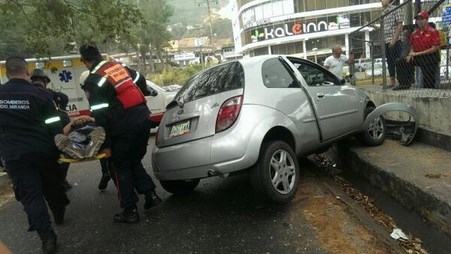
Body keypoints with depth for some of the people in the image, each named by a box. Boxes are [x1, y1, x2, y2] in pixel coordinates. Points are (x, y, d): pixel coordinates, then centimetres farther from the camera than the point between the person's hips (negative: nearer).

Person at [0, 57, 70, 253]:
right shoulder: (40, 94, -11)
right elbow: (55, 126, -10)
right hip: (42, 150, 0)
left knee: (30, 195, 4)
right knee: (51, 185, 21)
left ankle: (47, 237, 1)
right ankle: (59, 215, 42)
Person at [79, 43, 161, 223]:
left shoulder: (92, 81, -5)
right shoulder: (118, 65, 13)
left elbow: (100, 115, -10)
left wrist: (106, 144, -6)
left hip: (125, 126, -6)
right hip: (143, 118, 6)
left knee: (122, 167, 10)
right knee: (135, 161, 23)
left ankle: (130, 211, 16)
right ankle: (150, 194, 19)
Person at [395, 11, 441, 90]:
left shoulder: (433, 32, -8)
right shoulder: (414, 33, 10)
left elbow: (434, 49, -14)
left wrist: (417, 53, -18)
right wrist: (411, 54, -5)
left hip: (430, 57, -6)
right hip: (417, 57, 6)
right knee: (400, 62, -8)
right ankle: (404, 84, -7)